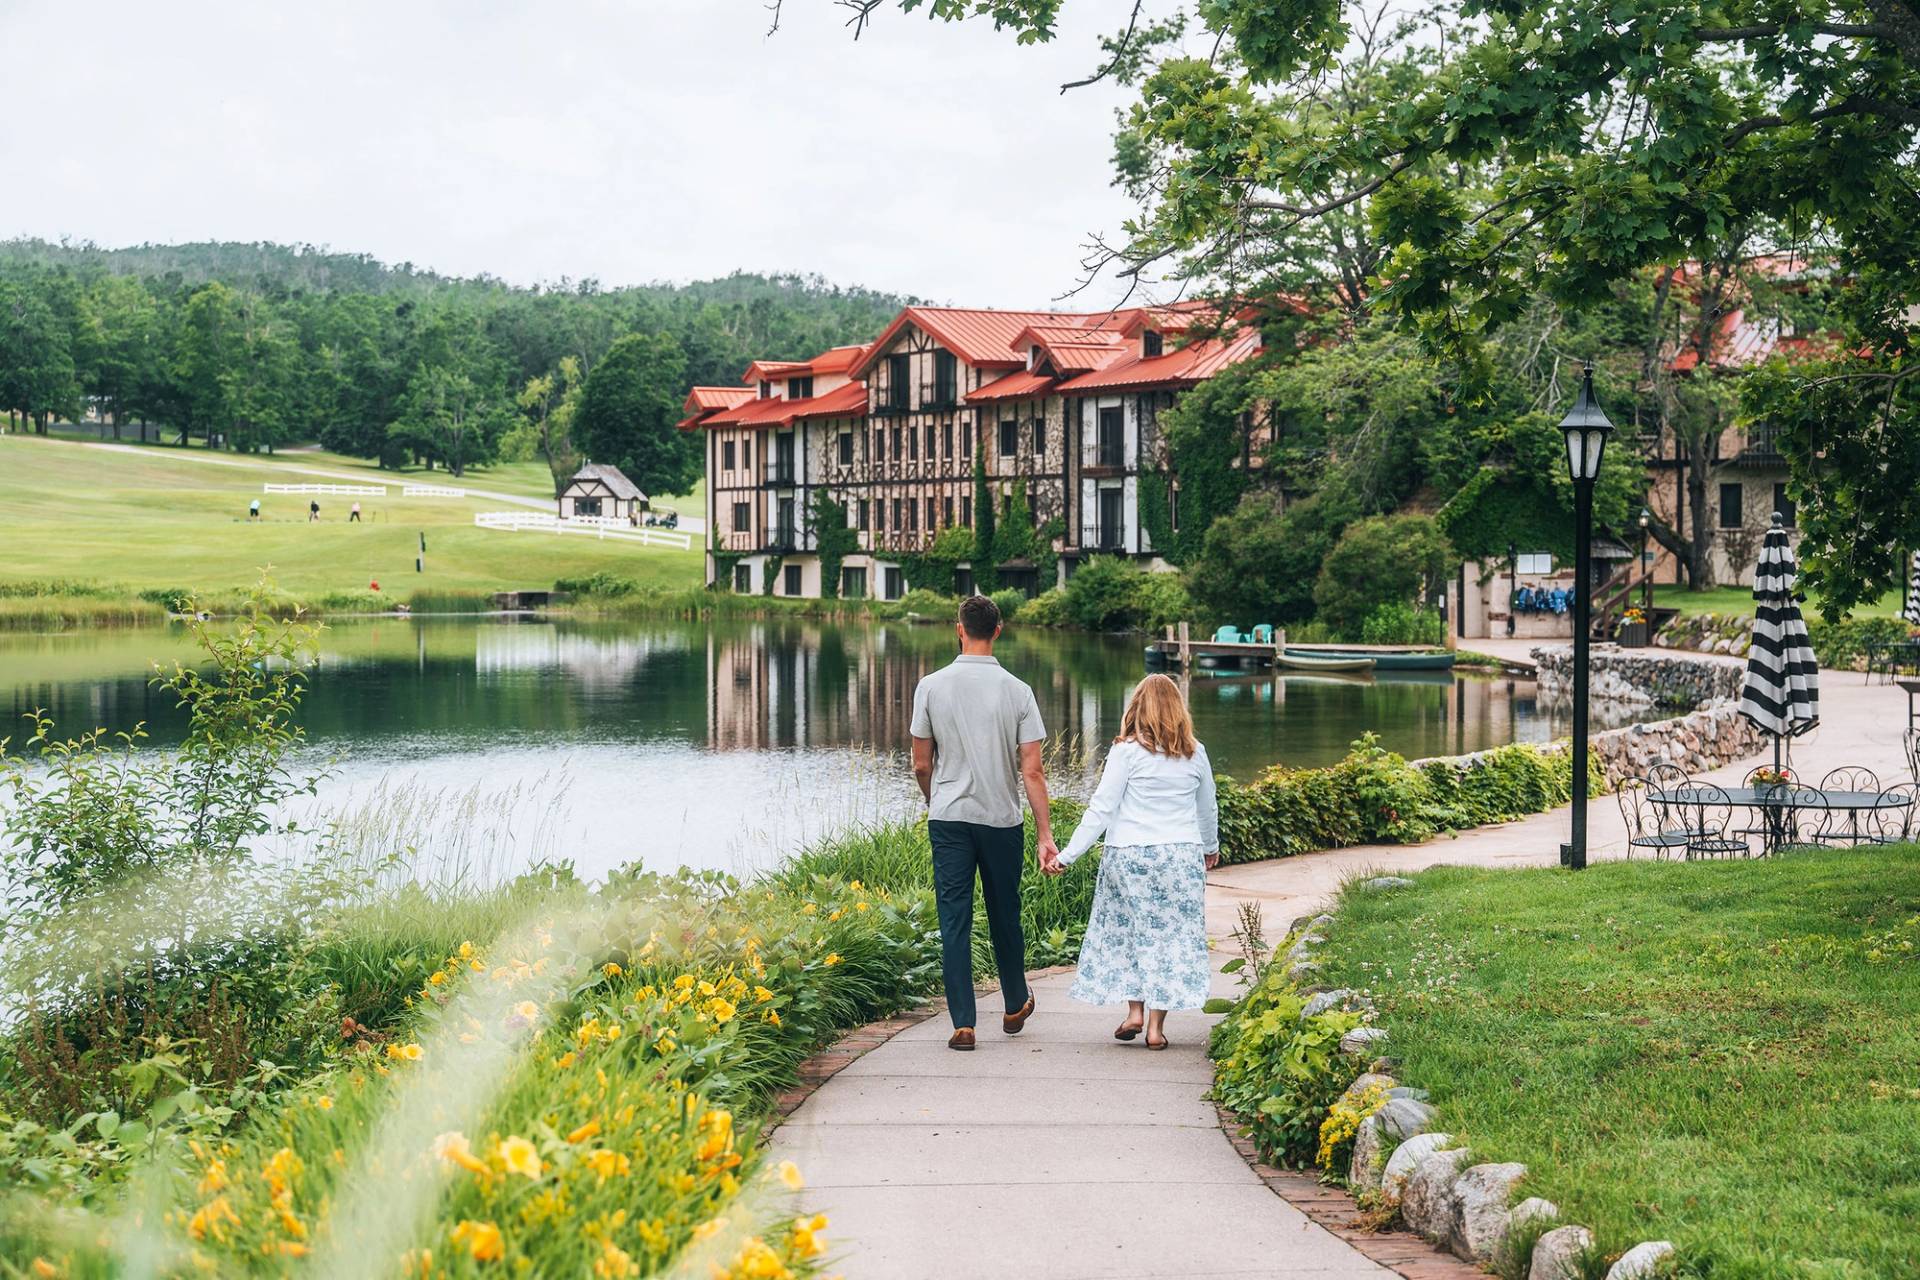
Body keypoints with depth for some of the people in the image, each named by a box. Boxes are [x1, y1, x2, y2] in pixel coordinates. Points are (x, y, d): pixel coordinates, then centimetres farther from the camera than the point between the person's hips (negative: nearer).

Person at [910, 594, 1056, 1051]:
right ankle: (1016, 1006, 33)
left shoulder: (931, 687, -4)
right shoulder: (1017, 691, -5)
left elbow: (921, 765, 1)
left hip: (948, 819, -1)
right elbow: (1031, 771, -7)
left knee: (954, 920, 2)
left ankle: (963, 1023, -2)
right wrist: (1046, 835, -3)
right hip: (1002, 820, 1)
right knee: (1004, 915, 16)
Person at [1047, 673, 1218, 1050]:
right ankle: (1156, 1024, 5)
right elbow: (1208, 808, 20)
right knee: (1171, 935, 6)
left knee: (1126, 932, 13)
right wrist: (1211, 847, 38)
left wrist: (1066, 856, -7)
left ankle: (1135, 1011, 8)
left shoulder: (1127, 751, -6)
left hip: (1130, 854, -2)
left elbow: (1101, 809, -10)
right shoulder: (1194, 753, 6)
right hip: (1182, 856, 2)